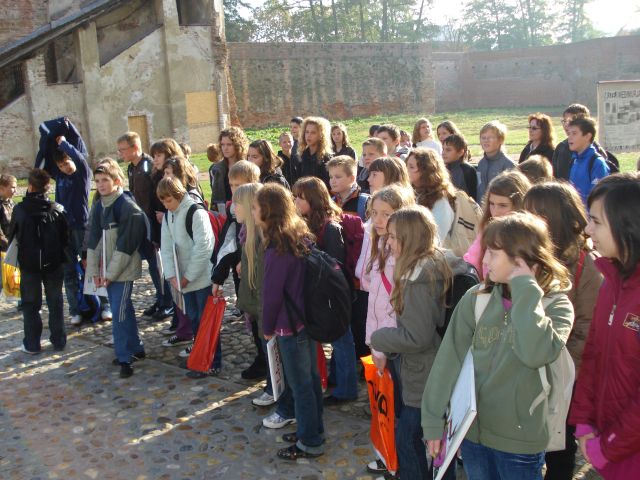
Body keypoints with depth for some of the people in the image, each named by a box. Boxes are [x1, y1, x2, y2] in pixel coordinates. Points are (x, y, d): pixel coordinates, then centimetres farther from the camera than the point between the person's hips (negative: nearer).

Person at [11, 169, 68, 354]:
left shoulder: (20, 210, -10)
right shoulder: (57, 209, -6)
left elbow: (12, 236, 1)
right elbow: (65, 236, 1)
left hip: (29, 264, -1)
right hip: (54, 263, 1)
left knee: (31, 304, 10)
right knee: (55, 303, 12)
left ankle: (32, 344, 14)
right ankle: (58, 341, 18)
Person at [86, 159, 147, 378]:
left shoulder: (127, 206, -13)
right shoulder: (98, 207, 9)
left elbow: (125, 243, -17)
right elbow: (94, 240, 10)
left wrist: (111, 272, -15)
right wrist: (94, 269, 5)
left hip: (124, 269, -7)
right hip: (107, 270, 7)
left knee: (119, 312, -8)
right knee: (123, 310, 14)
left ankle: (125, 358, 1)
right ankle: (135, 349, 27)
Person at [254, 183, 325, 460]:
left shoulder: (278, 249, -23)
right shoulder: (301, 236, 3)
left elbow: (271, 294, -20)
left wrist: (268, 328, -5)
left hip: (290, 326, -9)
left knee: (300, 384, 5)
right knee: (310, 377, 20)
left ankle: (310, 443, 18)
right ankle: (314, 430, 35)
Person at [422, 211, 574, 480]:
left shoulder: (556, 304, -11)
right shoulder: (476, 298, -4)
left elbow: (536, 354, -31)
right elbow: (449, 359, -3)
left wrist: (525, 289, -24)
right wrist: (433, 419, -3)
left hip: (520, 442, -2)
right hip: (471, 430, 3)